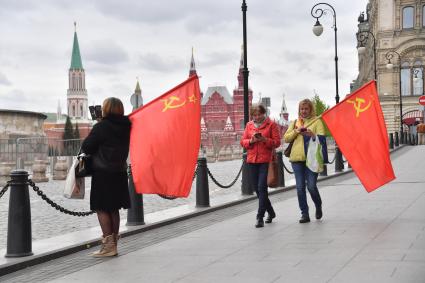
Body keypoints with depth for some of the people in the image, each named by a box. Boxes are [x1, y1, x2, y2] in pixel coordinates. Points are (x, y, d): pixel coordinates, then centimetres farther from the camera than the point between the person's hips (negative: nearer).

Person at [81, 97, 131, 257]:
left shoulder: (101, 127, -14)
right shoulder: (125, 127, 5)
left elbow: (86, 148, -12)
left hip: (102, 173, -7)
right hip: (120, 172, 7)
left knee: (101, 209, -2)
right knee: (114, 209, 13)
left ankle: (108, 245, -5)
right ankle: (113, 244, 19)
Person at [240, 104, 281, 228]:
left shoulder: (271, 124, 1)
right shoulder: (249, 125, 13)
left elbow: (277, 142, -4)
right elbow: (243, 142, 11)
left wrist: (265, 139, -19)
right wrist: (251, 140, -9)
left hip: (265, 160, -5)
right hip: (252, 160, 5)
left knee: (262, 187, -12)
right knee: (257, 188, 10)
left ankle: (260, 217, -9)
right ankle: (271, 212, 29)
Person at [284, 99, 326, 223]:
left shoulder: (317, 121, 6)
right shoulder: (295, 122, 17)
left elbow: (322, 138, -6)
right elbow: (286, 138, 10)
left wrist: (312, 135, -26)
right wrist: (296, 131, -6)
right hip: (297, 157, 3)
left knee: (311, 186, -7)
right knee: (300, 187, 0)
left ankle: (318, 207, 21)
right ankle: (304, 214, 8)